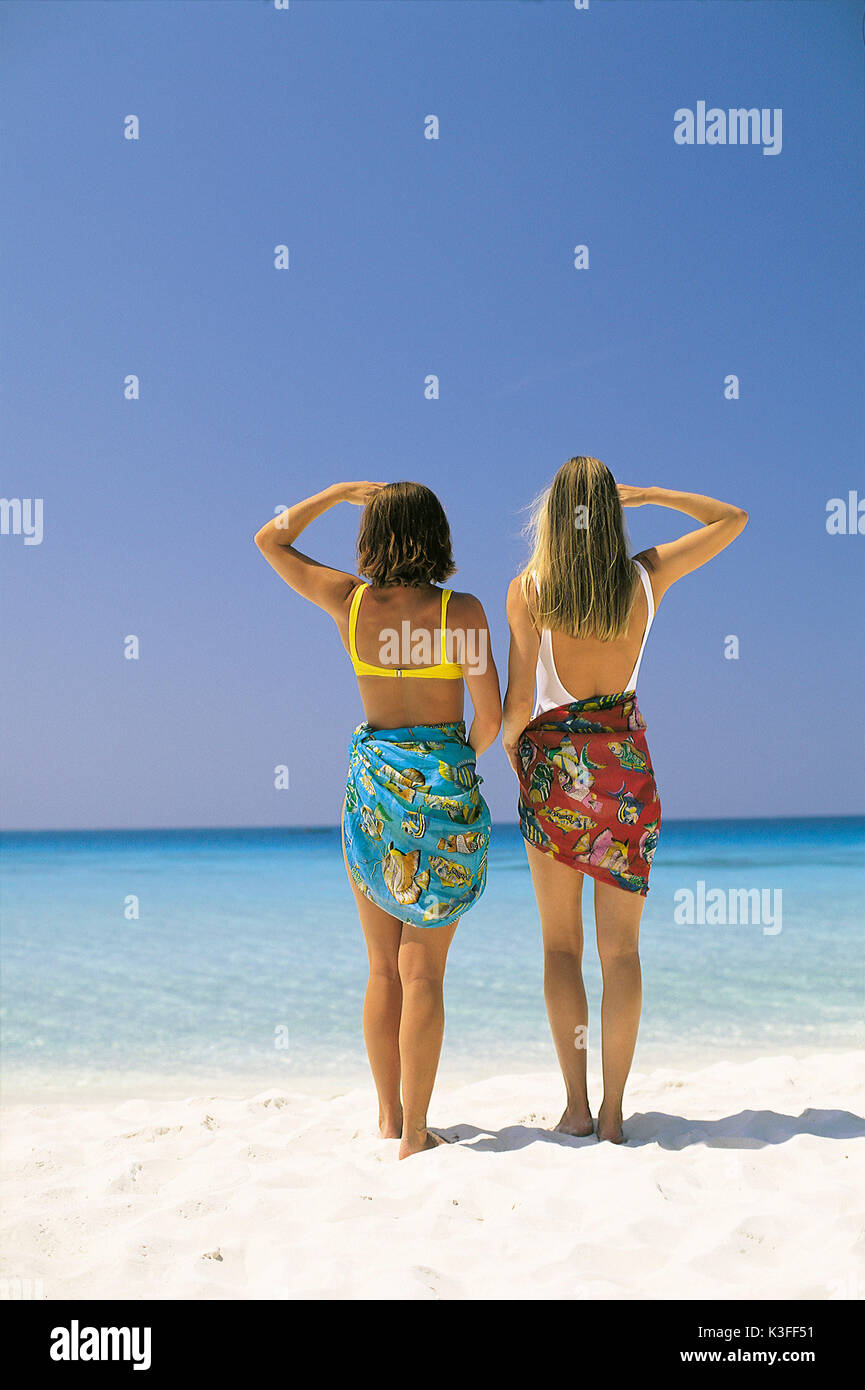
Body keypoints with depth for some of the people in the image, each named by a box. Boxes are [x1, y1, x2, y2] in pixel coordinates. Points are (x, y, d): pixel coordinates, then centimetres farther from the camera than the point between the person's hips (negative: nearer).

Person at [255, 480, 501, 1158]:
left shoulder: (348, 601, -1)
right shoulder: (461, 610, -8)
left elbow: (270, 540, 14)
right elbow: (491, 716, -10)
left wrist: (340, 491, 17)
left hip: (370, 778, 3)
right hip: (442, 777, -3)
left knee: (384, 967, 13)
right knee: (423, 968, 1)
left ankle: (389, 1115, 24)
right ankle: (414, 1132, 6)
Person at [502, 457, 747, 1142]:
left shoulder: (528, 590, -8)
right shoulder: (647, 577, -3)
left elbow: (517, 703, -8)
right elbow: (732, 519, 12)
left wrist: (511, 749, 11)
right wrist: (649, 493, 14)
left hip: (554, 763, -1)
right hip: (628, 763, 1)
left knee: (561, 944, 10)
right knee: (622, 948, 7)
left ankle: (576, 1105, 10)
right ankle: (613, 1112, 9)